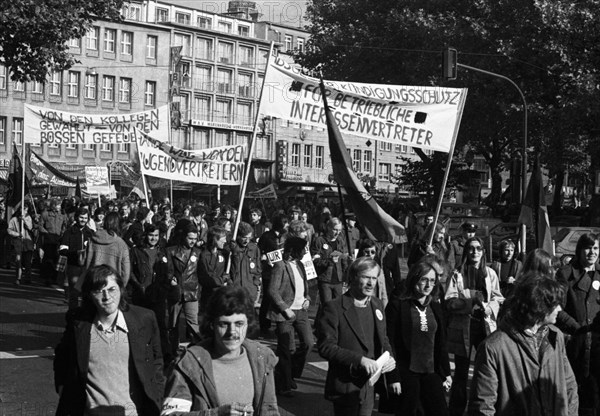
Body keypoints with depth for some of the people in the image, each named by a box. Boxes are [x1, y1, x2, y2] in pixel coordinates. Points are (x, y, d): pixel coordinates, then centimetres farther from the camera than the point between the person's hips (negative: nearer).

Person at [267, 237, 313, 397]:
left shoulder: (300, 265, 12)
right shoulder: (280, 266, -11)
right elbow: (272, 290, -14)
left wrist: (307, 299, 5)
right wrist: (285, 309, -16)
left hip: (301, 311, 7)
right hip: (285, 313, -7)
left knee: (308, 343, -1)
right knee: (287, 349, -2)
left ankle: (291, 374, 20)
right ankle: (284, 385, 11)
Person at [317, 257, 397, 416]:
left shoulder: (377, 305, 9)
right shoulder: (334, 308, -13)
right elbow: (326, 347, -18)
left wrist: (389, 357, -4)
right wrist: (359, 359, -26)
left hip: (370, 384, 6)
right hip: (345, 386, -6)